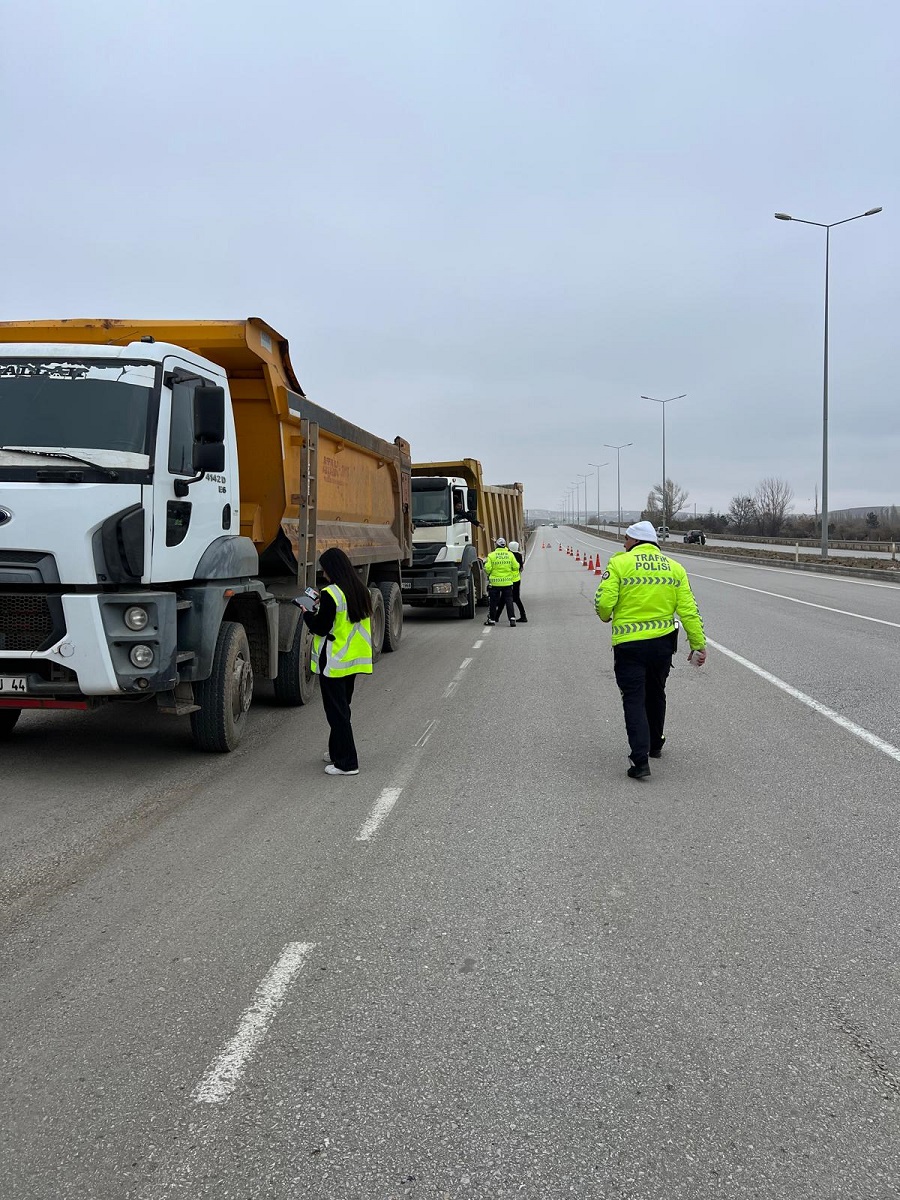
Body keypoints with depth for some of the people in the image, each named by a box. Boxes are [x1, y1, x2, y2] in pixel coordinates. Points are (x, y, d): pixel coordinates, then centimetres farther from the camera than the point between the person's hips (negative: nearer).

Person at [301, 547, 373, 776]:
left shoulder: (331, 594, -18)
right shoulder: (360, 590, 7)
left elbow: (321, 628, -15)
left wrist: (307, 613, 2)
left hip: (333, 663, -8)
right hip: (353, 660, 8)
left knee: (336, 711, -3)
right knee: (342, 707, 19)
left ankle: (346, 762, -2)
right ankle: (337, 752, 29)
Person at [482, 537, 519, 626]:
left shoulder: (491, 555, -7)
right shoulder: (510, 555, -1)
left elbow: (487, 568, -7)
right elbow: (515, 567, 1)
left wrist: (488, 574, 14)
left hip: (495, 582, -1)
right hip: (507, 582, 1)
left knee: (494, 601, 9)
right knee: (508, 600, 4)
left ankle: (492, 619, 15)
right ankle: (512, 619, -5)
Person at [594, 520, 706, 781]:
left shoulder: (619, 563, -7)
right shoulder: (675, 568, 5)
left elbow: (604, 602, -13)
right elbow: (688, 610, 0)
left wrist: (606, 616, 10)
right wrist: (698, 644, 5)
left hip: (629, 644, -4)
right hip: (663, 642, 4)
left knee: (634, 700, 2)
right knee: (656, 694, 24)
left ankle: (641, 761, -8)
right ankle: (655, 744, 41)